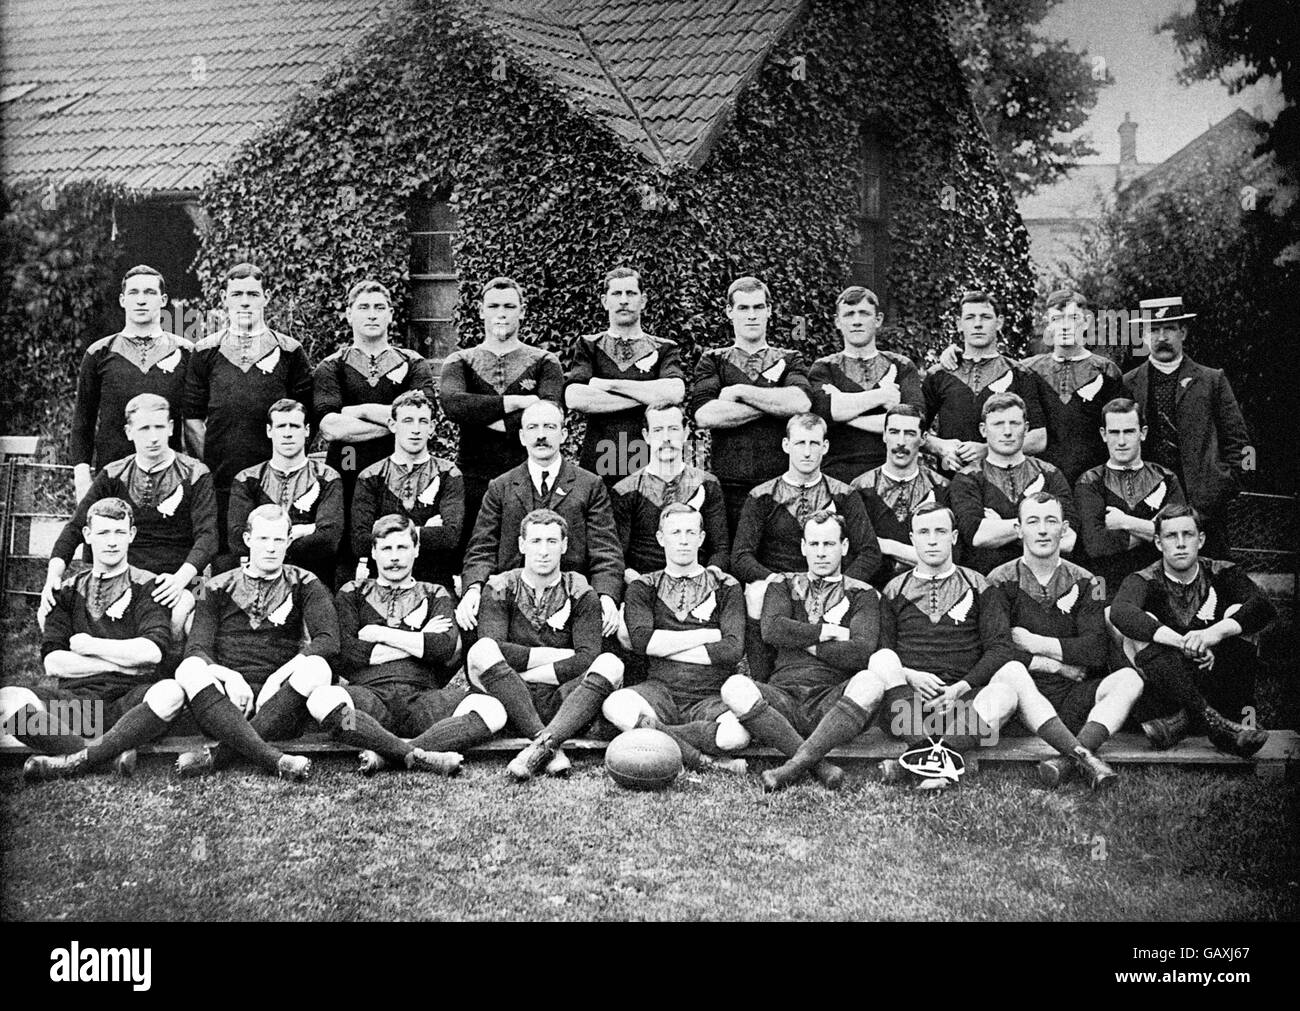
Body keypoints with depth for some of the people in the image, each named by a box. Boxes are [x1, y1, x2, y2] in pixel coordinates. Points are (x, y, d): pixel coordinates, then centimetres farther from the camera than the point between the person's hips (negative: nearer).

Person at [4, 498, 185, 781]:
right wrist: (123, 662, -4)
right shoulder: (68, 591, 16)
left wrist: (88, 645, 0)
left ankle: (75, 760, -30)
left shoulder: (147, 586, 9)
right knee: (9, 698, -25)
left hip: (129, 702, -2)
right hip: (76, 701, 2)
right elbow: (52, 662, 4)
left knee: (170, 693, -35)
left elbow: (152, 651, -7)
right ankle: (114, 753, -30)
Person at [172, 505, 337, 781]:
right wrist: (229, 676, -17)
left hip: (278, 701, 0)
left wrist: (278, 676, -16)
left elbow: (328, 640, -3)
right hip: (225, 696, 1)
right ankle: (272, 758, -49)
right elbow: (196, 649, 4)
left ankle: (218, 755, -38)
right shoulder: (218, 588, 16)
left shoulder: (305, 586, 14)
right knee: (189, 670, -30)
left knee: (316, 668, -31)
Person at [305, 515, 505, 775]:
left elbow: (447, 650, 2)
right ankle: (417, 755, -37)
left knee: (492, 709, -28)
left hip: (422, 697, 1)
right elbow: (342, 655, 2)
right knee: (322, 700, -36)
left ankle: (384, 753, -32)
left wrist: (380, 634, 4)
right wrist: (419, 642, 4)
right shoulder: (353, 594, 21)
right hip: (369, 693, -1)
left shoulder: (435, 596, 23)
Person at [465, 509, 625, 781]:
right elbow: (492, 648, -11)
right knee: (482, 651, -27)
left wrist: (525, 674, -11)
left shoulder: (580, 594, 8)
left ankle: (543, 744, -43)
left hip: (561, 702, 0)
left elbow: (587, 659, -7)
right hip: (510, 702, 0)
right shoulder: (500, 589, 7)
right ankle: (553, 749, -36)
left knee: (610, 664, -25)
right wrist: (556, 656, -11)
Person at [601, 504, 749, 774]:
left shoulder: (725, 587, 12)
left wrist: (666, 646, -2)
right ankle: (704, 762, -27)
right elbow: (641, 640, -6)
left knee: (738, 733, -35)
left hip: (711, 696, 0)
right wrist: (707, 635, -4)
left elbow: (733, 650, -4)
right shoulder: (643, 587, 14)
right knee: (615, 706, -34)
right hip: (661, 689, 1)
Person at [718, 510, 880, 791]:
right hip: (783, 696, 1)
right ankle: (817, 765, -39)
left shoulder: (862, 595, 16)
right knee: (735, 687, -30)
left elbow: (862, 652, -3)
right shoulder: (783, 586, 21)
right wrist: (831, 632, -1)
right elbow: (772, 630, -2)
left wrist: (805, 642, 1)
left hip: (832, 700, -1)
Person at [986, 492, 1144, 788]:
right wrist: (1056, 665, -7)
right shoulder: (1001, 581, 7)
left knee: (1129, 679, -26)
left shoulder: (1083, 582, 14)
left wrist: (1034, 643, -4)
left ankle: (1069, 756, -47)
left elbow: (1095, 650, 0)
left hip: (1074, 696, 2)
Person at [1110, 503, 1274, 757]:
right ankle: (1215, 721, -40)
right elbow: (1121, 612, -25)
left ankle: (1184, 719, -31)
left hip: (1219, 681, 1)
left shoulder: (1221, 574, 5)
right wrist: (1182, 643, -38)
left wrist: (1214, 633, -34)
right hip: (1168, 687, -1)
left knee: (1237, 612, -18)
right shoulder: (1144, 581, 0)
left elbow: (1263, 606, -16)